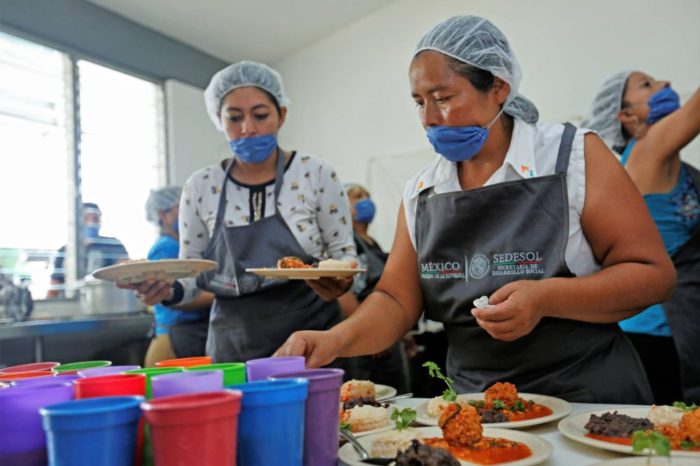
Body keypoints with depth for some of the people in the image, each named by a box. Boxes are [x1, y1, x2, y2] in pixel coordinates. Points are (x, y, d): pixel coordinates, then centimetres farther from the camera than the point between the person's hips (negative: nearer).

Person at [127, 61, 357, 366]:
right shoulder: (199, 188, 0)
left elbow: (343, 252, 0)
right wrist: (169, 291, -14)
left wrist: (339, 280, -21)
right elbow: (193, 278, 6)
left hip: (311, 339, -1)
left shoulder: (315, 174, -6)